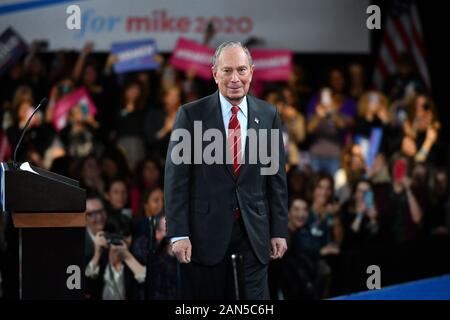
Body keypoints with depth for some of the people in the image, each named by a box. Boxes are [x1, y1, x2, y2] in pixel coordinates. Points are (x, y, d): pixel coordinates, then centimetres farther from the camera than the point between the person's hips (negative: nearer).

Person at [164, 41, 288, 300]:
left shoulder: (268, 115, 6)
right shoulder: (191, 115, -2)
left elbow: (277, 178, 9)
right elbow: (176, 178, -4)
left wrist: (279, 231, 5)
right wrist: (179, 234, -9)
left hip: (254, 234, 2)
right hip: (206, 233, -2)